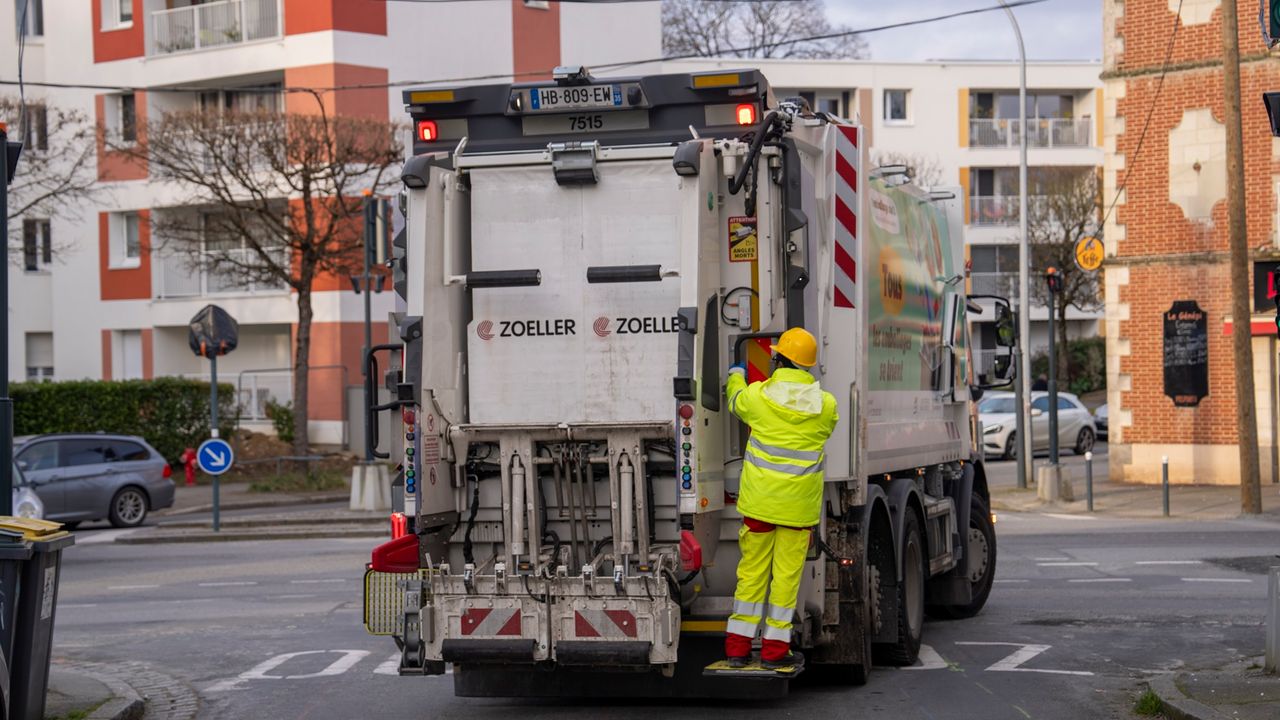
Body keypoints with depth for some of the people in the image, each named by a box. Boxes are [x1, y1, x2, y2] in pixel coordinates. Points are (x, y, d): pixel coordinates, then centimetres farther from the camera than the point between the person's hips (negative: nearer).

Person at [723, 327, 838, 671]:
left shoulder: (757, 394, -7)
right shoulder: (826, 404, -5)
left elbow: (736, 402, 17)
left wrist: (736, 376, 40)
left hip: (759, 500, 1)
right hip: (799, 505, -1)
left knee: (751, 569, 10)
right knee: (787, 573, 5)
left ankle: (738, 645, 14)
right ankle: (774, 648, 7)